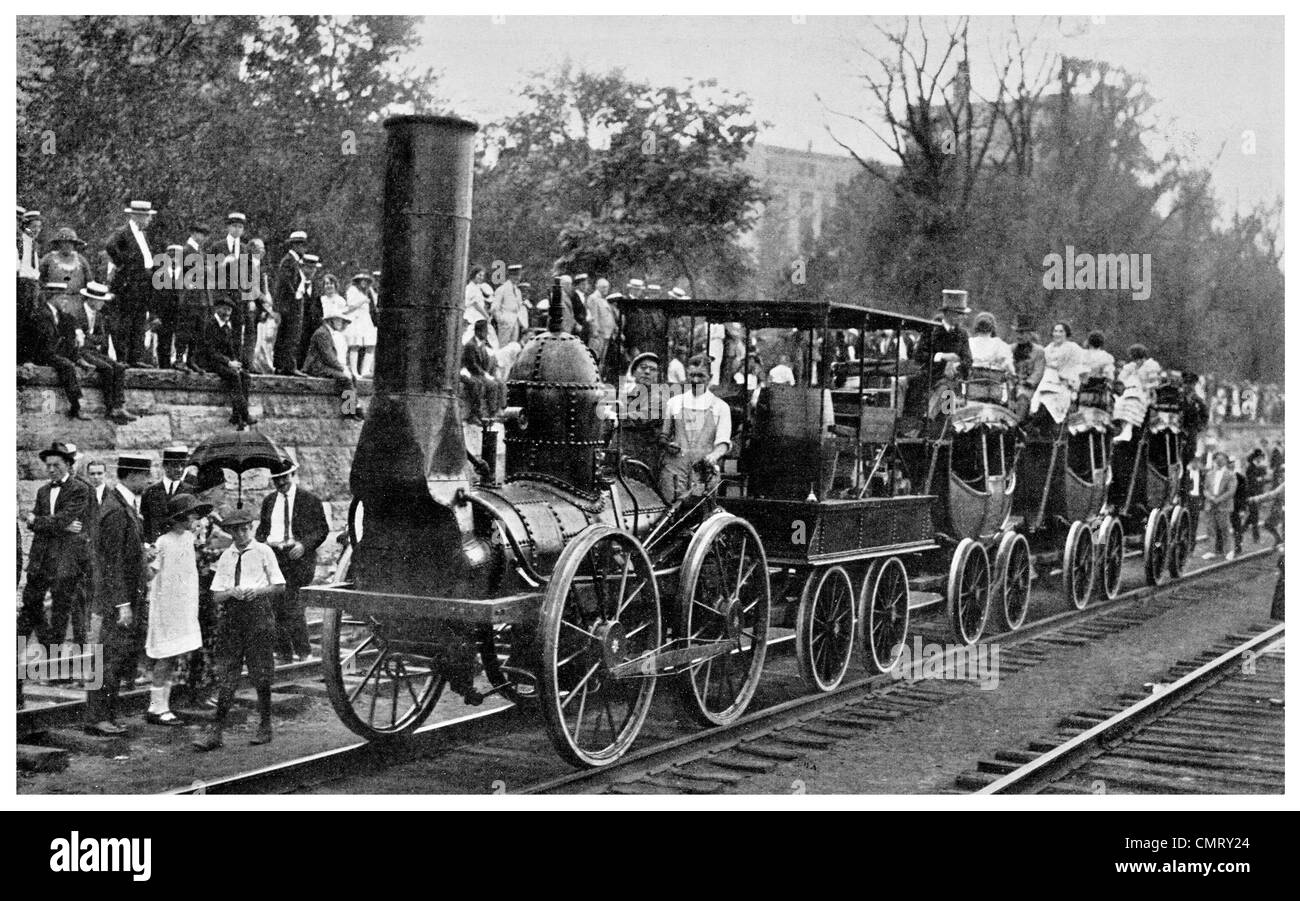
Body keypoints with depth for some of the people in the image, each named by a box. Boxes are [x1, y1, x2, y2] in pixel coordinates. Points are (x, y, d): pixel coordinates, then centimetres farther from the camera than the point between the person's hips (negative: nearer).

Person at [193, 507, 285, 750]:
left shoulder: (263, 552, 3)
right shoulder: (226, 557, 11)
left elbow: (280, 586, 4)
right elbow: (216, 595, 10)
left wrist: (258, 591, -12)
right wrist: (232, 592, -10)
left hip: (258, 612, -2)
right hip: (231, 614, 2)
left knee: (261, 675, 3)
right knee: (228, 675, 0)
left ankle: (265, 727, 16)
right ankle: (215, 731, -1)